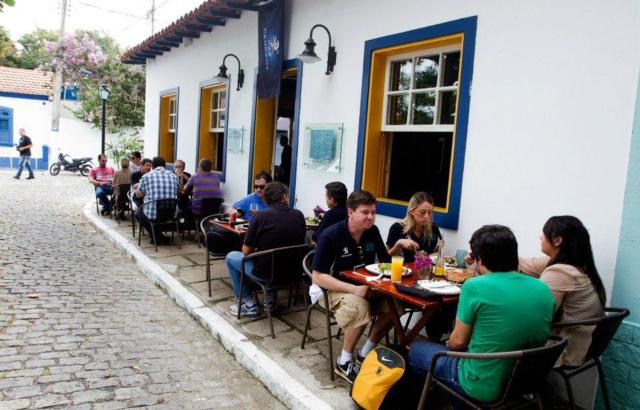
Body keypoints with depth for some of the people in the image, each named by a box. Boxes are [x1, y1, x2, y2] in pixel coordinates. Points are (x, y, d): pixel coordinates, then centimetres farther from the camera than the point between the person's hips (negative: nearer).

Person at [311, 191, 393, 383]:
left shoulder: (373, 232, -1)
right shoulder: (330, 236, -19)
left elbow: (385, 262, 11)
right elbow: (318, 277, -21)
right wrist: (354, 289, -31)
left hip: (364, 286, 6)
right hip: (333, 288, -6)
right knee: (360, 307, -34)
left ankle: (366, 352, 0)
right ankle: (344, 362, -13)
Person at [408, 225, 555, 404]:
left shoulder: (475, 286, -21)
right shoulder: (543, 289, -5)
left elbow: (458, 341, -12)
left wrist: (448, 344, 13)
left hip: (483, 387, -6)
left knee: (416, 349, 19)